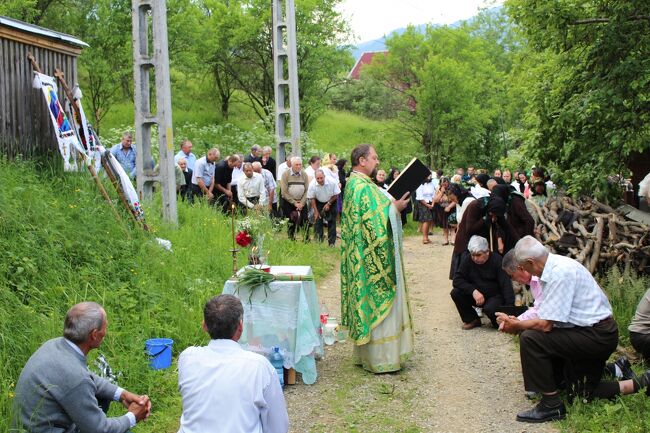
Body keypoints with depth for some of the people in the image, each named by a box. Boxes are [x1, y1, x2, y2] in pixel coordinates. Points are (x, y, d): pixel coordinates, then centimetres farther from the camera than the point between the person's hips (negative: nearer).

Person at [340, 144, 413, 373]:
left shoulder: (353, 184, 13)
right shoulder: (363, 187, -20)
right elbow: (376, 222, -25)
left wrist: (392, 204, 11)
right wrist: (395, 207, -11)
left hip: (361, 258, 11)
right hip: (374, 259, -11)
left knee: (366, 302, 16)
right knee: (380, 305, -2)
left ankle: (364, 354, 25)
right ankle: (380, 360, 6)